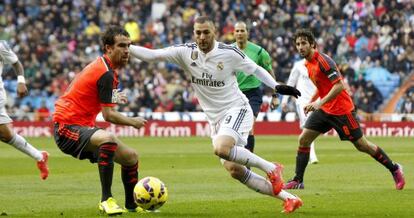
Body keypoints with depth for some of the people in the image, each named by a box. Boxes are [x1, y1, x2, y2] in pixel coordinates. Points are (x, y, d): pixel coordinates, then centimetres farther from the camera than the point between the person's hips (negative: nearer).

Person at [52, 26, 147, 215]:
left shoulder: (101, 65, 11)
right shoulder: (106, 74, -19)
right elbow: (109, 115, -21)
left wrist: (112, 98, 32)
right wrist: (133, 122, -7)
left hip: (83, 126, 11)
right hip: (68, 128, -11)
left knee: (131, 157, 14)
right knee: (108, 139, -40)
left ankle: (131, 205, 33)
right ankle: (106, 200, -38)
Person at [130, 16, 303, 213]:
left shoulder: (229, 53, -12)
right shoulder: (186, 52, -4)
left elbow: (255, 69, 2)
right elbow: (152, 55, -10)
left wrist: (277, 87, -5)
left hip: (236, 110, -5)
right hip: (215, 119, 5)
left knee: (221, 149, -33)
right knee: (233, 170, -1)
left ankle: (271, 168, -15)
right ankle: (288, 198, 7)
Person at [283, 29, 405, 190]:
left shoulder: (322, 60, -20)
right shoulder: (308, 63, 8)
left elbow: (339, 85, -26)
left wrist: (320, 103, -29)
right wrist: (311, 102, 16)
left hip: (341, 110, -8)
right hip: (324, 110, 8)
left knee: (361, 145, 1)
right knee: (303, 139, -4)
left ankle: (394, 169, 17)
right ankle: (298, 181, 2)